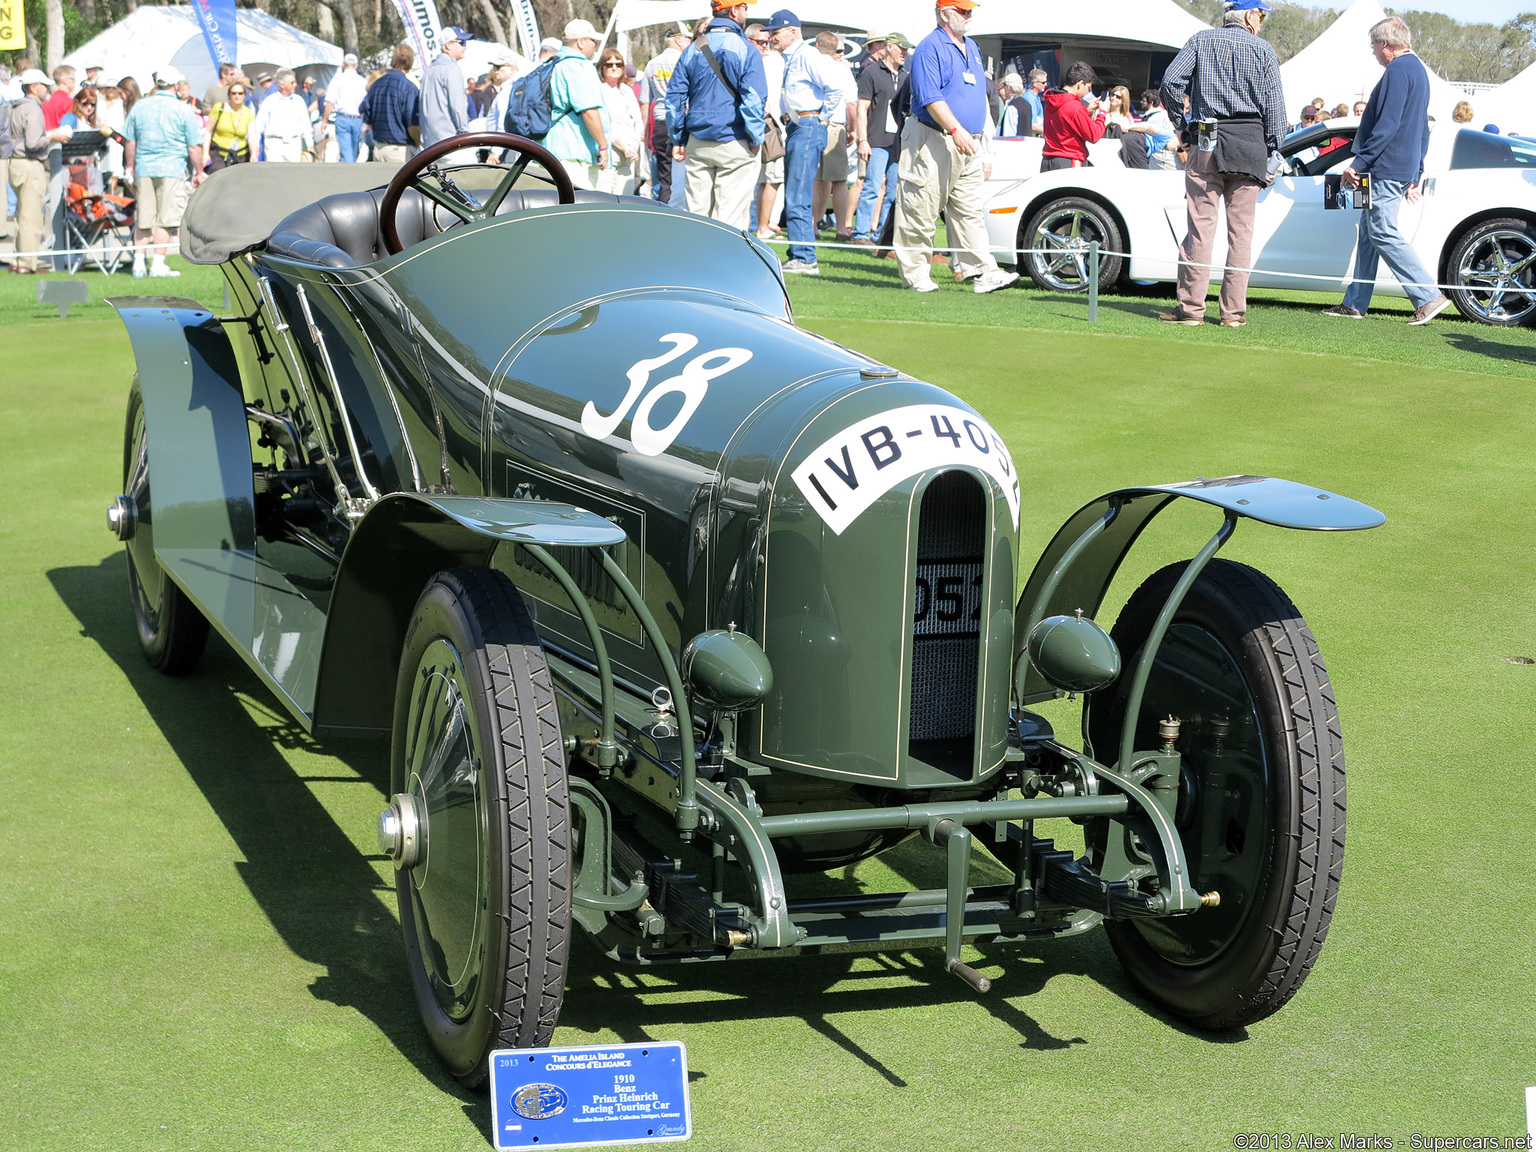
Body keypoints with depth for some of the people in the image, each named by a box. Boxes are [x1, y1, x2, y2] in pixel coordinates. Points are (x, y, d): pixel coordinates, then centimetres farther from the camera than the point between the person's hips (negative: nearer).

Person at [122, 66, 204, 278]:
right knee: (166, 219, 0)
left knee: (143, 218, 10)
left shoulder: (139, 107, 7)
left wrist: (130, 167, 23)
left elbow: (129, 142, 12)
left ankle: (139, 262, 8)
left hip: (144, 169, 4)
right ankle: (158, 264, -3)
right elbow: (194, 147, -3)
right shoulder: (184, 111, -3)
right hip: (173, 169, -4)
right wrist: (199, 172, 7)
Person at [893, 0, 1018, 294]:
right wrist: (956, 130, -28)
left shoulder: (971, 47, 19)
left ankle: (986, 273, -1)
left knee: (970, 211, 4)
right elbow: (930, 98, -19)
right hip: (933, 140, -8)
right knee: (921, 210, -2)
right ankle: (915, 273, 6)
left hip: (968, 143, 8)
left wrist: (981, 149, 21)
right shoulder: (930, 48, -9)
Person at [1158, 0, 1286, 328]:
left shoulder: (1201, 40, 8)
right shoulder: (1263, 50, 7)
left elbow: (1171, 81, -4)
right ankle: (1233, 310, 3)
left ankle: (1191, 307, -4)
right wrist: (1272, 155, 6)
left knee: (1201, 225, -1)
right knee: (1241, 228, 4)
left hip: (1207, 142, 0)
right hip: (1250, 144, 0)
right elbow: (1275, 107, 3)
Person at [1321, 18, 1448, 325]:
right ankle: (1354, 304, 15)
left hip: (1386, 170, -11)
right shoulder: (1418, 70, 19)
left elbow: (1387, 125, -22)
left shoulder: (1398, 70, -13)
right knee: (1369, 232, 12)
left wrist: (1358, 164, -20)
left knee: (1383, 234, -11)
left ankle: (1429, 297, -14)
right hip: (1403, 170, 11)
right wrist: (1415, 175, 25)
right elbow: (1422, 129, 23)